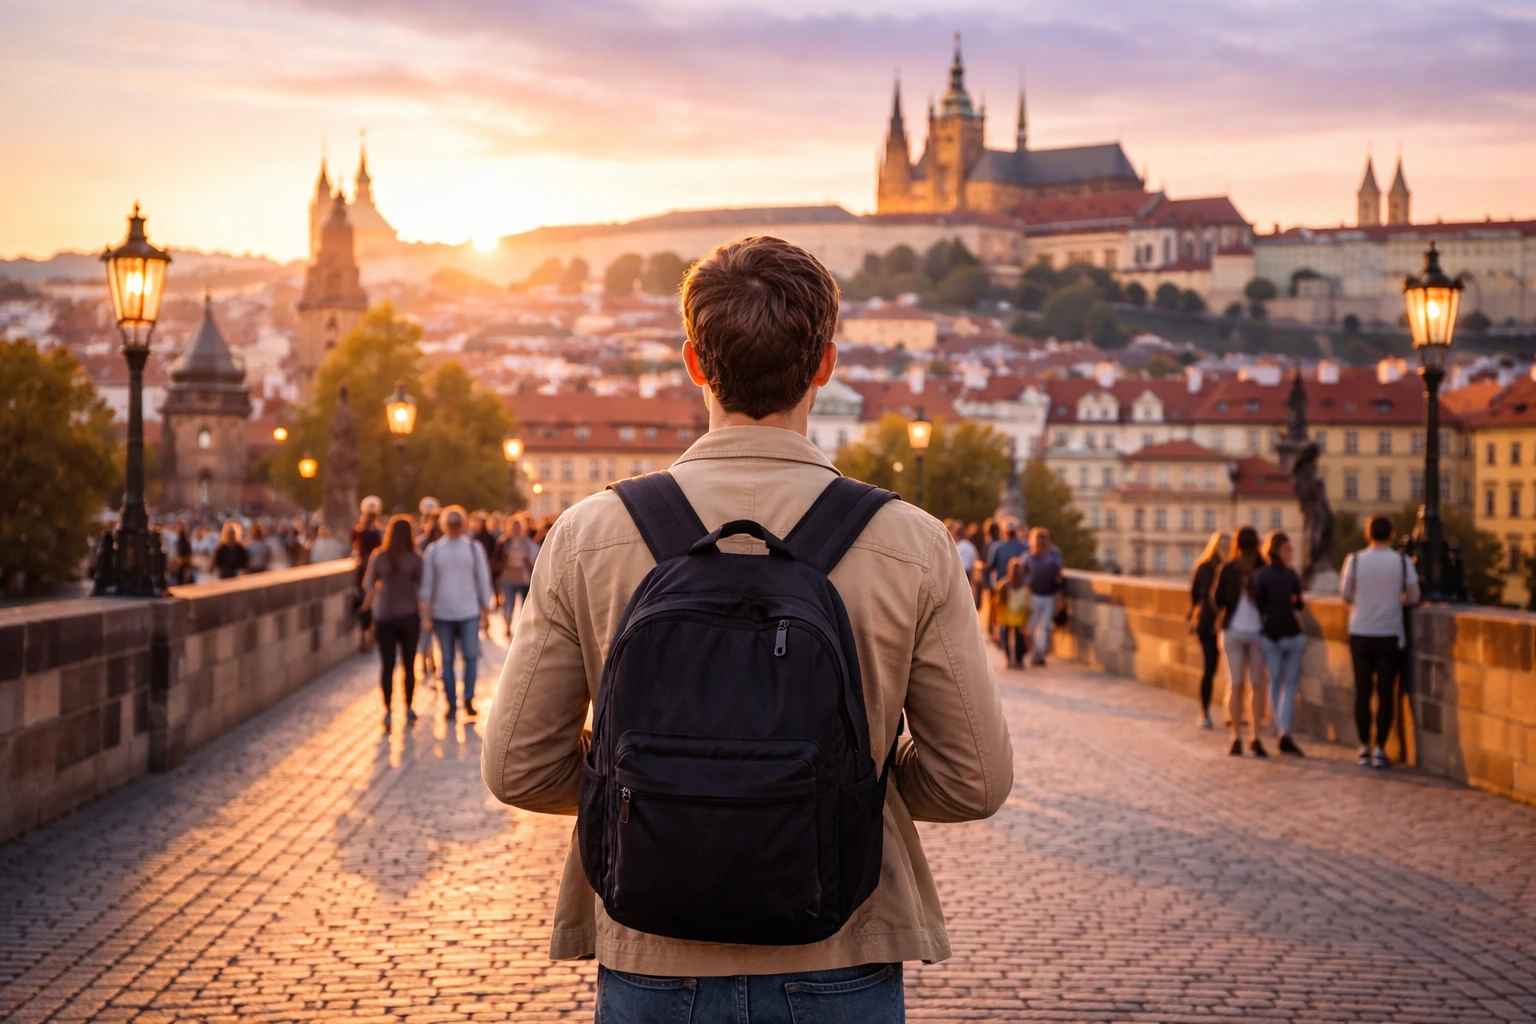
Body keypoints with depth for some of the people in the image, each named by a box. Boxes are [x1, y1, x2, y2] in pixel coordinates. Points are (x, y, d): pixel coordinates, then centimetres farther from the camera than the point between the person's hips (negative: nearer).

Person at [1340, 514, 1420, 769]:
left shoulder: (1355, 560, -5)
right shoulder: (1402, 561, -5)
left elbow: (1345, 595, 3)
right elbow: (1413, 597, -2)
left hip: (1360, 633, 1)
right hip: (1390, 634, -1)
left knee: (1362, 691, 7)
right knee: (1385, 692, 3)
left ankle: (1364, 747, 11)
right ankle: (1379, 748, 2)